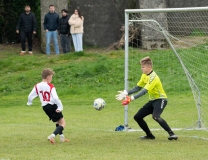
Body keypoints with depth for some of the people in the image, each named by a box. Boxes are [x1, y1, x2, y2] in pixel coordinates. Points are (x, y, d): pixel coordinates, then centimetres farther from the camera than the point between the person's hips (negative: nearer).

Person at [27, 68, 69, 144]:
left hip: (45, 107, 7)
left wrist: (29, 103, 26)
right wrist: (60, 107, -18)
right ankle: (52, 136, -22)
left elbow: (30, 96, 5)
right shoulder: (50, 86, -14)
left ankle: (62, 137, 29)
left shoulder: (37, 86, 1)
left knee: (58, 122, 28)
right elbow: (55, 98, -23)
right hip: (53, 106, -7)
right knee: (62, 123, -2)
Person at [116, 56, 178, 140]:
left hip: (160, 99, -9)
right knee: (137, 117, 6)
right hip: (152, 100, 9)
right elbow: (138, 87, 11)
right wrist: (126, 93, -2)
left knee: (155, 116, -34)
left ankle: (171, 134, -30)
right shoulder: (144, 75, 5)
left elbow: (144, 91, -31)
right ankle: (149, 135, 21)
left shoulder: (153, 77, -23)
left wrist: (132, 98, -38)